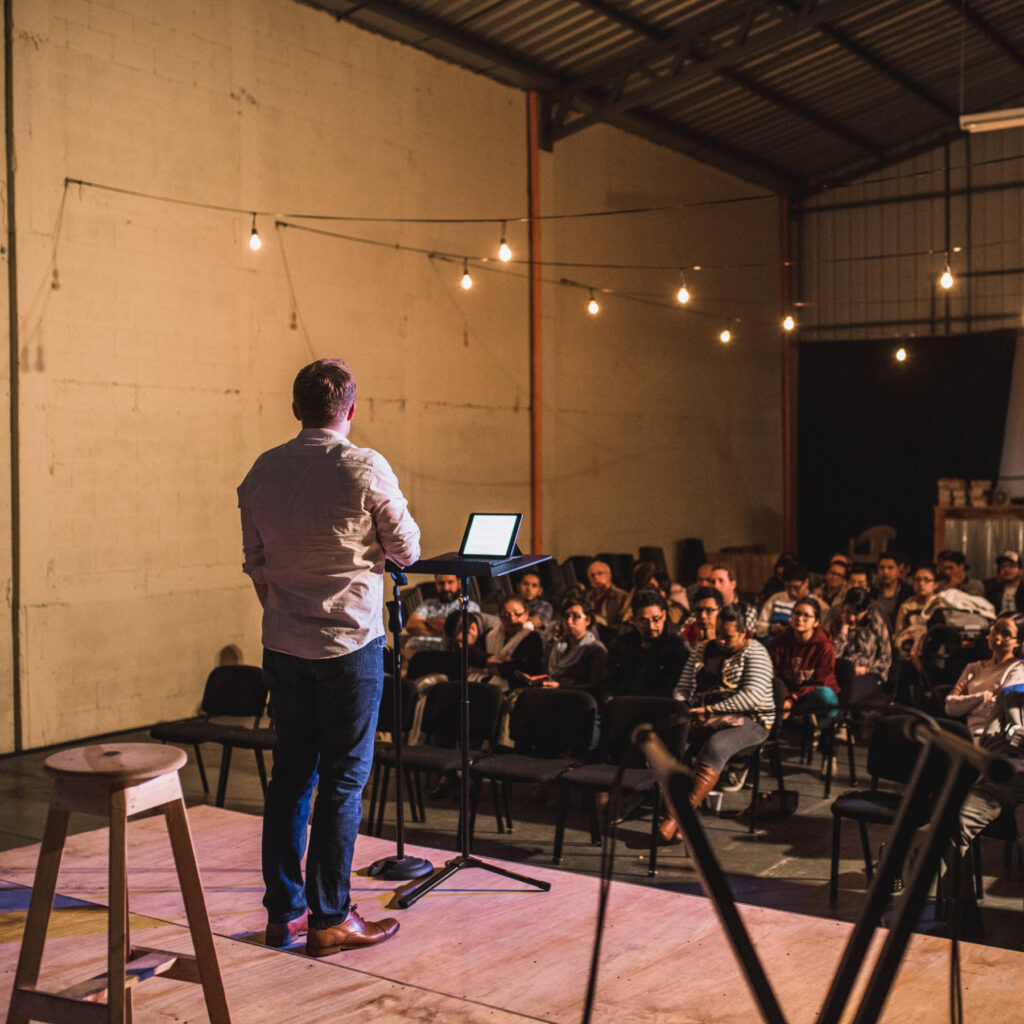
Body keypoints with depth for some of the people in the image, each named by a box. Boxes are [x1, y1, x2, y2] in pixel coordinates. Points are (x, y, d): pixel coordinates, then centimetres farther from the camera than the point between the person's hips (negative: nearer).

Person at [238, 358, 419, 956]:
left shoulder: (262, 472, 5)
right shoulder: (365, 468, -11)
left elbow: (257, 563, 11)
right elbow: (407, 551, -3)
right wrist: (389, 520, 15)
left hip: (282, 644, 5)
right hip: (349, 642, -5)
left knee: (291, 773, 13)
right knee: (344, 779, 2)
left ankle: (283, 912, 20)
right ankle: (329, 919, 8)